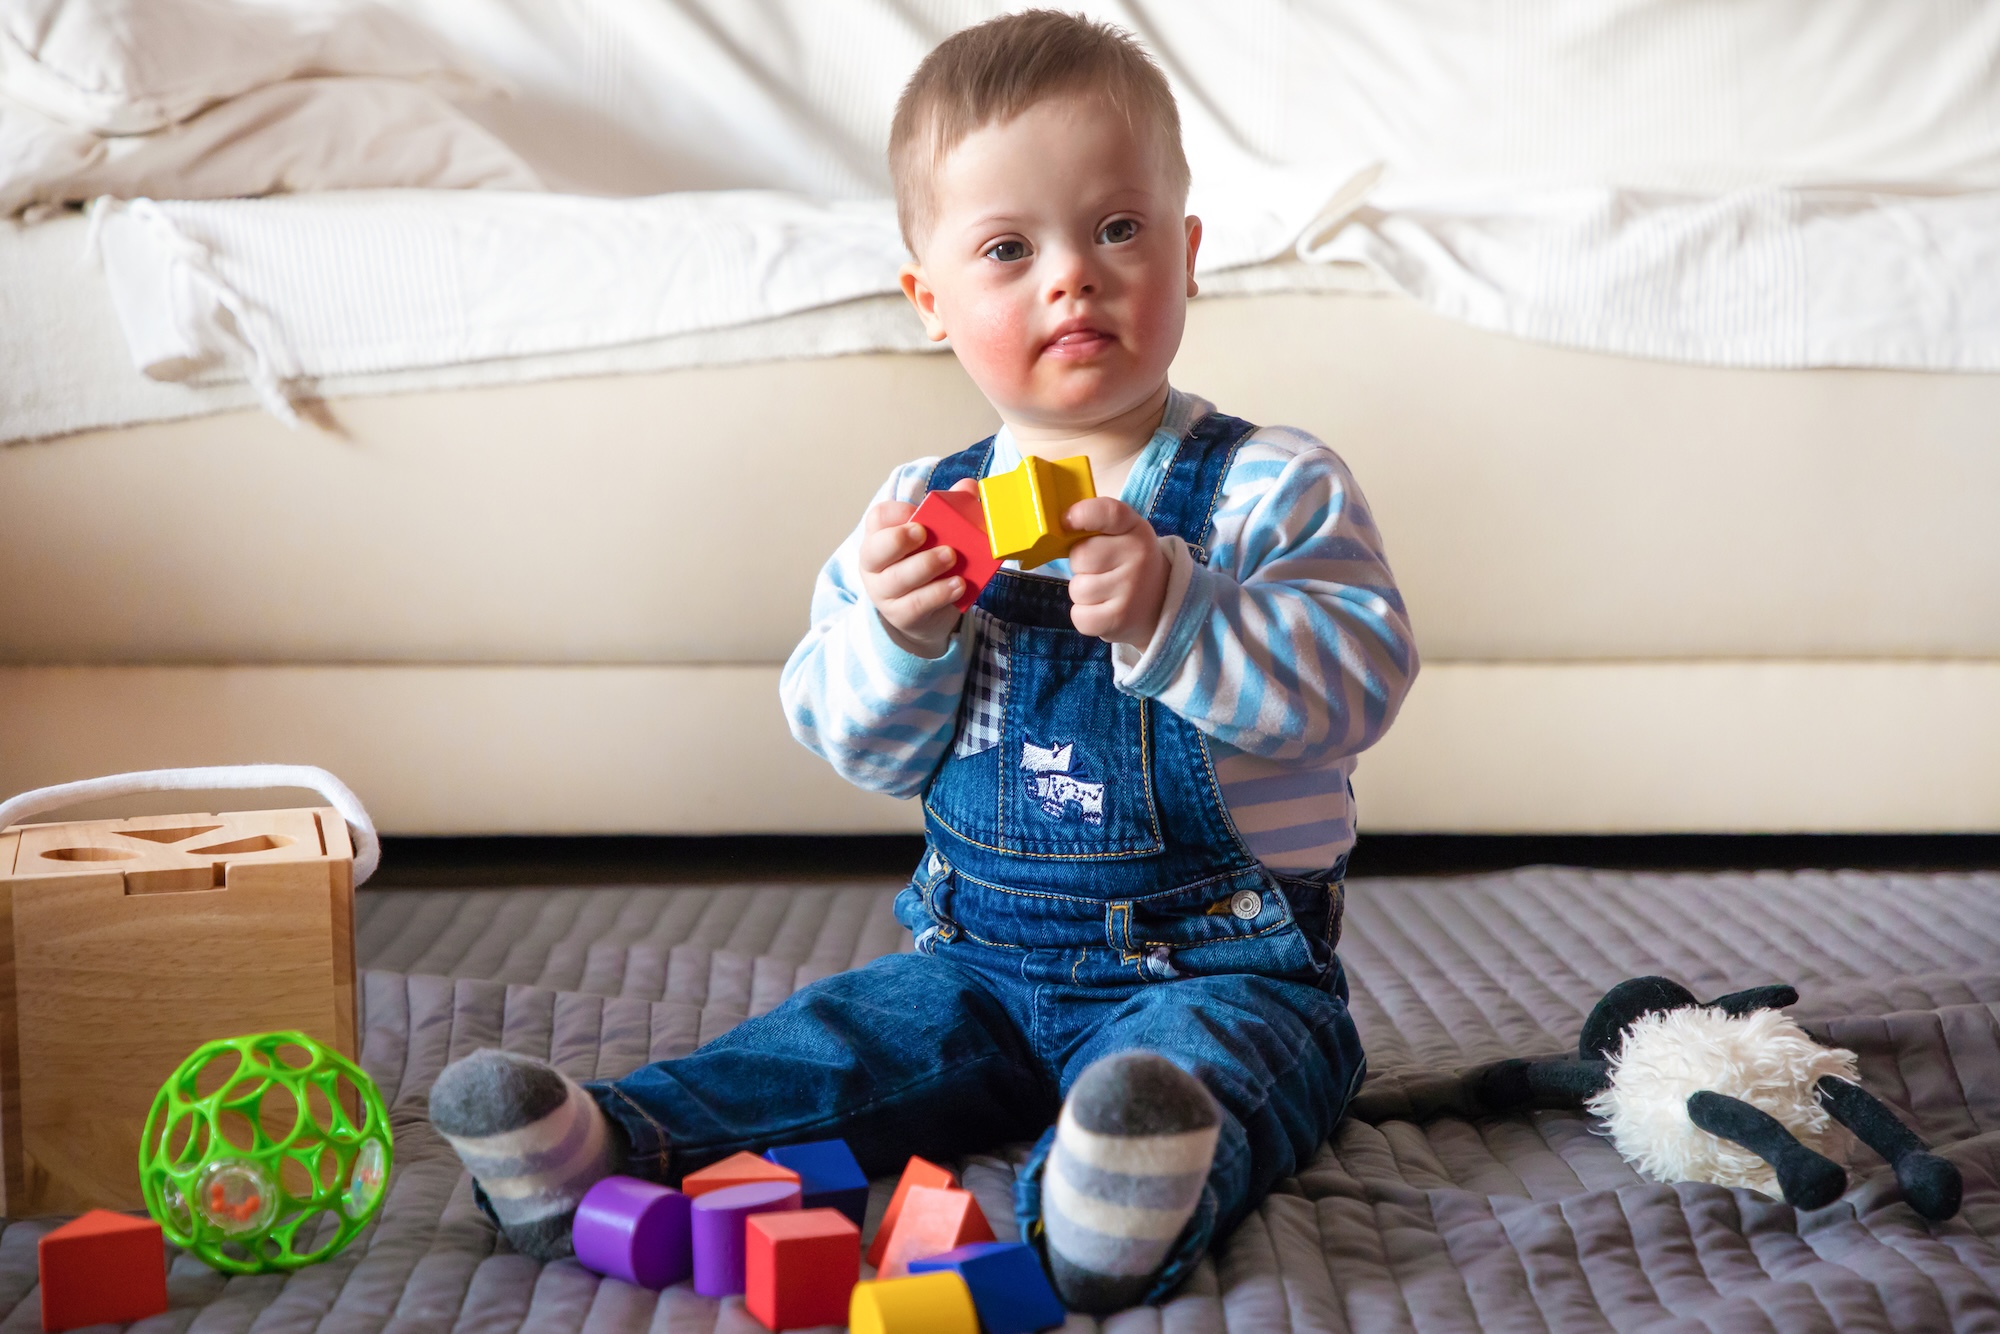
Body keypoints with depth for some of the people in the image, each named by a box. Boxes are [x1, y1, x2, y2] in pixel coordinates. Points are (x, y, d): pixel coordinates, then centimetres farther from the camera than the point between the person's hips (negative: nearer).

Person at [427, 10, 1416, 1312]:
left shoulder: (1271, 487, -6)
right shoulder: (920, 510, 7)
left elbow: (1357, 676, -18)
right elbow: (859, 744, 5)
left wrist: (1170, 612, -32)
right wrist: (897, 638, -18)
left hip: (1218, 963, -5)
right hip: (981, 961, 6)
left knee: (1193, 1060, -35)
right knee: (831, 1042, -13)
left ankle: (1117, 1204, -62)